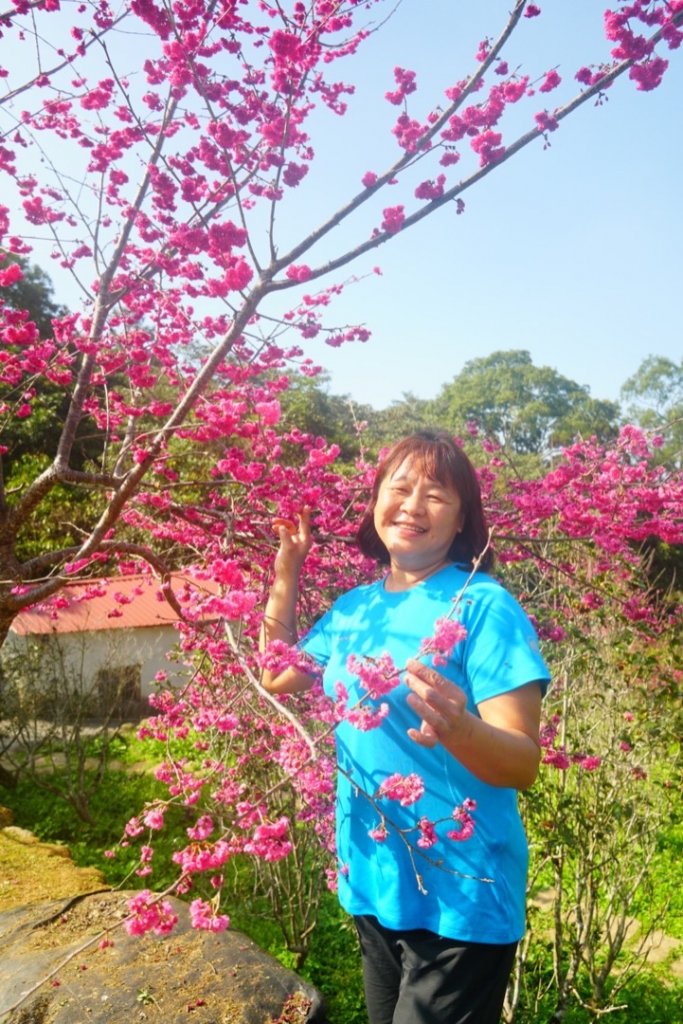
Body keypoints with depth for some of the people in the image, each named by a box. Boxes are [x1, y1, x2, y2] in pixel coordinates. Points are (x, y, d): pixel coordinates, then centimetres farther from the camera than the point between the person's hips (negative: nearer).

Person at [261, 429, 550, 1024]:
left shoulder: (483, 606, -18)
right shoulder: (354, 607, 2)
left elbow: (524, 764, -20)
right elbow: (278, 677, 15)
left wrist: (458, 730, -42)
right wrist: (287, 569, 7)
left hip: (459, 895, -6)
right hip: (372, 882, 7)